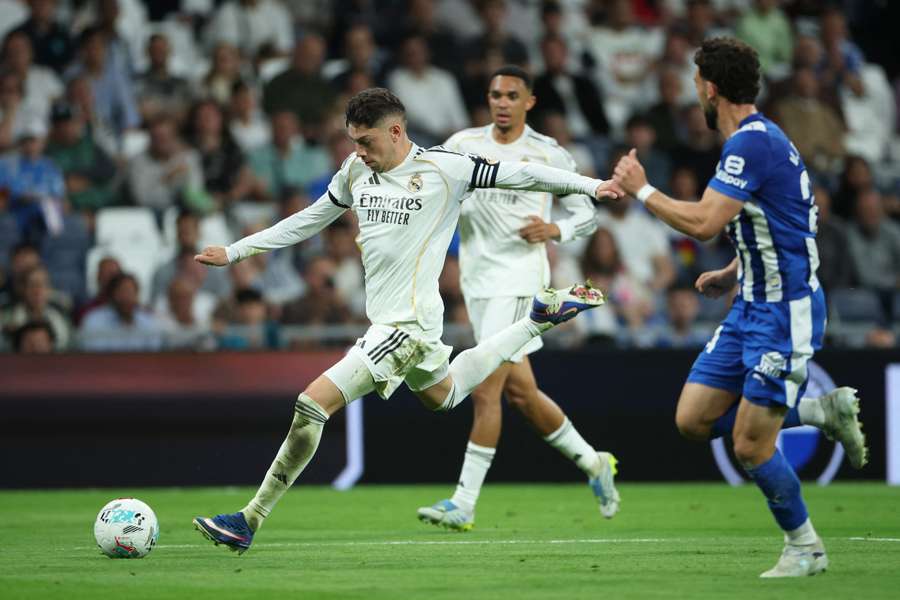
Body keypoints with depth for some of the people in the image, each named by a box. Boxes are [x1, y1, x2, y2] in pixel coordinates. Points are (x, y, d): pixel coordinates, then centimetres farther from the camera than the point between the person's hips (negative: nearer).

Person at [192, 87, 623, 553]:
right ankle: (540, 319, 43)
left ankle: (250, 521, -12)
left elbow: (519, 174, -3)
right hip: (386, 319, 9)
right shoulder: (355, 171, 7)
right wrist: (234, 252, 18)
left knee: (315, 402, -17)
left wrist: (589, 185, -1)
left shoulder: (443, 169, -12)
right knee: (442, 395, 33)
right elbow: (309, 221, 19)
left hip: (409, 324, -9)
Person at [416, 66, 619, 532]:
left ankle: (464, 504, -10)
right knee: (520, 392, 10)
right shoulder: (463, 144, 7)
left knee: (484, 391, -12)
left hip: (518, 279, -5)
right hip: (477, 279, 5)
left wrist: (554, 230, -14)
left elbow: (585, 213, 6)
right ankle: (592, 462, 30)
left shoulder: (549, 155, -1)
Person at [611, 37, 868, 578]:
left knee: (751, 444, -6)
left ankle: (805, 547, 12)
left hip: (787, 313, -10)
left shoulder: (753, 143, -20)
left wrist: (641, 190, -15)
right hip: (753, 306, 10)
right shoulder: (755, 138, 12)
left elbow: (703, 223, -28)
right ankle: (824, 411, 15)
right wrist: (732, 275, 15)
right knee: (695, 420, 6)